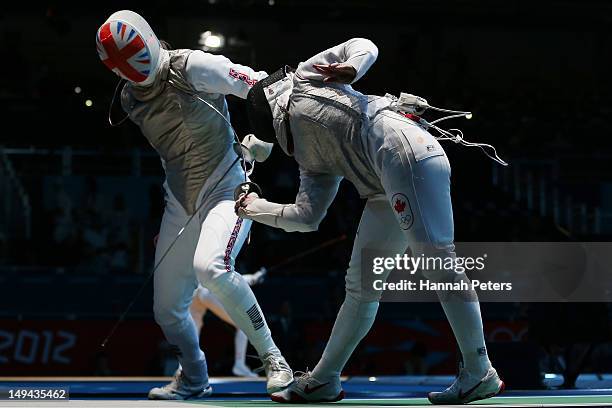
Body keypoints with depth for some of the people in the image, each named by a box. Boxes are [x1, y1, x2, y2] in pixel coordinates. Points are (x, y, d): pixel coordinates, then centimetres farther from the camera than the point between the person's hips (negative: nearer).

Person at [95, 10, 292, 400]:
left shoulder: (191, 67, -15)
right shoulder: (130, 98, 4)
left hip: (226, 190, -6)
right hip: (181, 205, 6)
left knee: (210, 267, -35)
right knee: (168, 310, 9)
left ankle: (272, 357, -19)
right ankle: (194, 379, 37)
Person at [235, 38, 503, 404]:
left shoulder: (305, 78, 20)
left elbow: (364, 47, 16)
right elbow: (307, 217, 22)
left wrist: (351, 68, -5)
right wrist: (254, 208, 35)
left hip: (405, 150, -9)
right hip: (388, 191, 9)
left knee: (437, 262, -14)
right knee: (362, 284, 13)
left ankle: (480, 375, -13)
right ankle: (323, 380, 21)